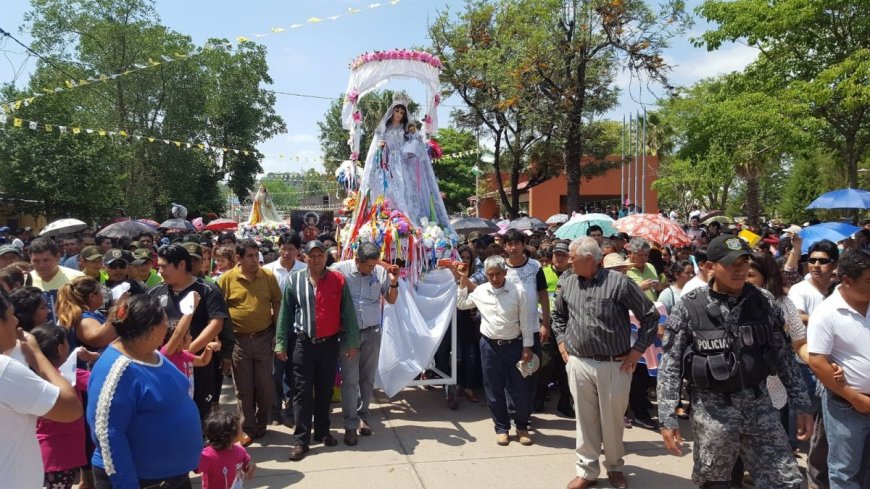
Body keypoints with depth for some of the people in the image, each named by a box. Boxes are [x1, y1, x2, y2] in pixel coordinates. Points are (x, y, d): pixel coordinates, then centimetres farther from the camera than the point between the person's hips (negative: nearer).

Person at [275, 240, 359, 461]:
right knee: (303, 391, 0)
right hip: (303, 343, -1)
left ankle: (322, 432, 26)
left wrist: (352, 341, -3)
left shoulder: (338, 280, -2)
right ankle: (301, 439, 6)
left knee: (325, 390, 11)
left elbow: (347, 313, 0)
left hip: (330, 343, 1)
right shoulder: (294, 280, -1)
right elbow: (285, 313, 3)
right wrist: (281, 343, 0)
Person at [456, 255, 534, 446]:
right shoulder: (480, 291, 0)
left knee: (519, 388, 4)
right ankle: (501, 427, 25)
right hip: (489, 345, 2)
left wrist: (527, 347, -5)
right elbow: (461, 304, 17)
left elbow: (524, 321, -3)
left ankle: (522, 426, 24)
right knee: (494, 389, 9)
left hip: (513, 345, -2)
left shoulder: (518, 290, -7)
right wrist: (463, 281, 7)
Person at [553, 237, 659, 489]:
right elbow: (558, 314, 22)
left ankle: (615, 467, 32)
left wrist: (637, 350, -5)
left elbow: (650, 316, -3)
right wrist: (561, 341, 12)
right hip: (578, 363, 3)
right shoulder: (567, 282, 3)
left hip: (615, 365, -3)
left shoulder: (619, 282, -11)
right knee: (585, 419, 10)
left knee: (612, 420, 10)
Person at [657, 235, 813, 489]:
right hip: (713, 410, -3)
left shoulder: (763, 301, -1)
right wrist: (668, 418, -11)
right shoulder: (689, 306, -11)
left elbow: (783, 356, 8)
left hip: (760, 406, 3)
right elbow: (670, 366, -8)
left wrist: (802, 405, 6)